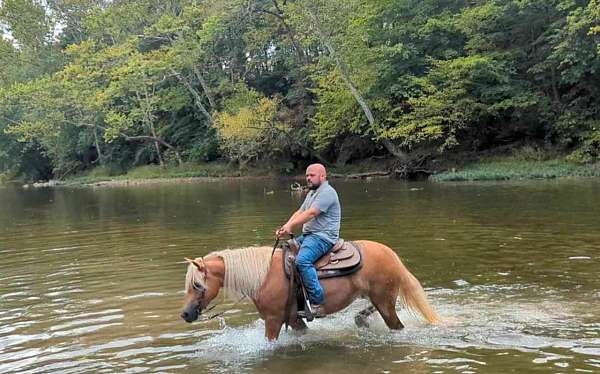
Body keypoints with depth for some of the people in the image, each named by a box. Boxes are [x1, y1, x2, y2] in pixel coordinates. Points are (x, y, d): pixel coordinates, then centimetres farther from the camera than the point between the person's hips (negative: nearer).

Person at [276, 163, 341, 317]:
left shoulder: (327, 192, -10)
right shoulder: (312, 193, 23)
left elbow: (310, 213, -20)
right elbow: (299, 212, 16)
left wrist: (290, 225, -23)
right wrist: (286, 227, -1)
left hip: (323, 237, -11)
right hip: (307, 235, 11)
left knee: (302, 260, -32)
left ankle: (318, 302, -31)